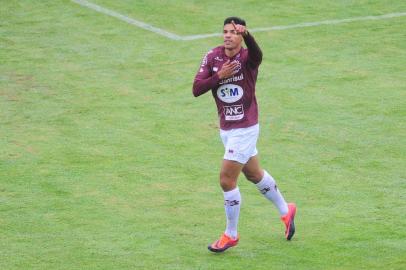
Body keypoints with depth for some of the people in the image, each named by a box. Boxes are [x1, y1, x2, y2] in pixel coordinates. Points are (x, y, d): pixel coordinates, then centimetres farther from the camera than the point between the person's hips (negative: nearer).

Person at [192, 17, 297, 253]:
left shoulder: (248, 57, -18)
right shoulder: (213, 57, -4)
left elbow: (257, 54, -44)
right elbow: (197, 89, -8)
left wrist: (246, 34, -64)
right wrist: (219, 76, -23)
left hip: (245, 129, -6)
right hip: (226, 129, 6)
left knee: (227, 180, -7)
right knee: (254, 174, 22)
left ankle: (231, 235, 10)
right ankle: (286, 211, 44)